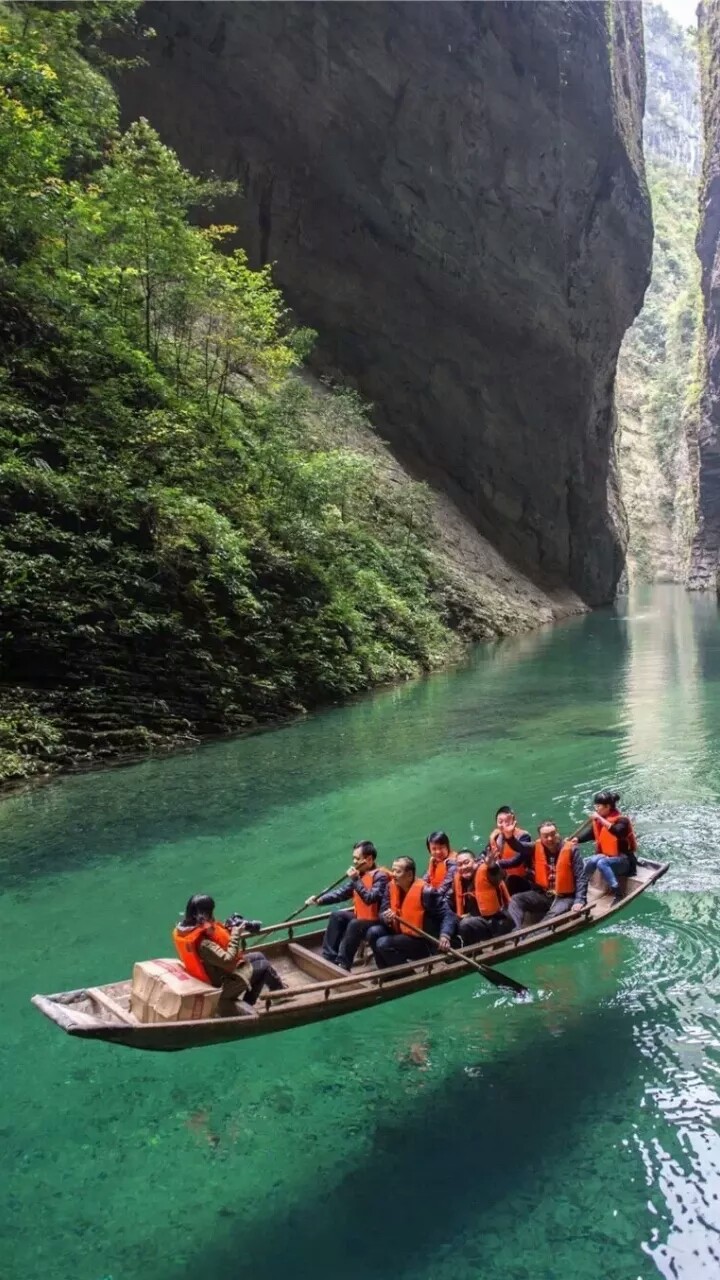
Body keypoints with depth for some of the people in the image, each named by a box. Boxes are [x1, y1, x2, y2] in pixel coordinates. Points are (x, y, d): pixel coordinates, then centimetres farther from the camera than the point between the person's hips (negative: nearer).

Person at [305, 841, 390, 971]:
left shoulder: (380, 876, -19)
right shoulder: (359, 873, 5)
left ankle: (343, 965, -24)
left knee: (354, 925, -30)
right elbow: (341, 892, 6)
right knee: (337, 916, -1)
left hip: (376, 921, -9)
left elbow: (370, 898, -32)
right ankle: (330, 957, -1)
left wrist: (356, 880, -29)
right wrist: (319, 900, -5)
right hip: (360, 916, 9)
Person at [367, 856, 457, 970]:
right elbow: (382, 913, 4)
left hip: (423, 941, -8)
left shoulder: (425, 891, -22)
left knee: (383, 944, -22)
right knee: (373, 933, -9)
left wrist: (444, 936, -39)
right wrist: (386, 918, -21)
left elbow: (448, 915, -21)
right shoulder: (391, 887, -2)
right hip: (401, 933, 8)